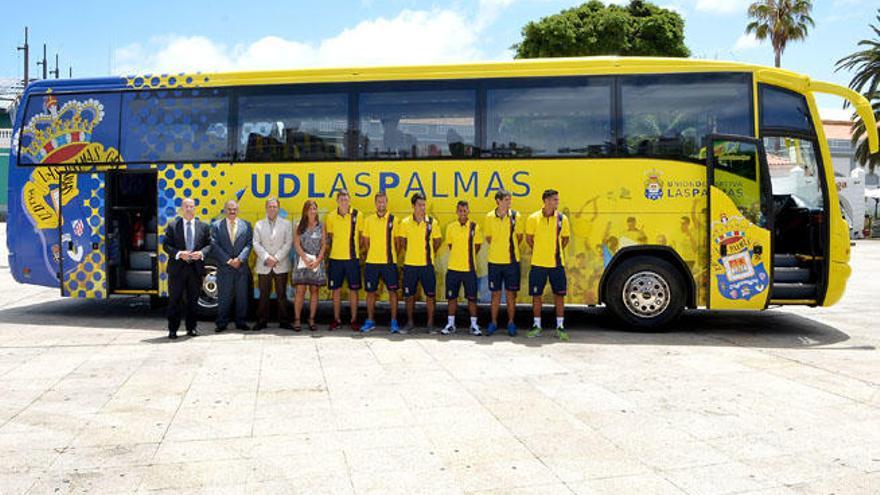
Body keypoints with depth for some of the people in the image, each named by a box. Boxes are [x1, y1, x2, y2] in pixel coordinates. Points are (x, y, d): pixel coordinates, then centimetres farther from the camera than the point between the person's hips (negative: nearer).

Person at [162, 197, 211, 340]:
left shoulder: (203, 227, 8)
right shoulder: (172, 226, 4)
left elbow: (209, 245, 7)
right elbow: (166, 245, 0)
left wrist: (201, 253, -13)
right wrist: (179, 254, -16)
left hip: (196, 269, 2)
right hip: (177, 269, -1)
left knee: (193, 300, 8)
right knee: (174, 300, 2)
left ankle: (191, 328, 19)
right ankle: (173, 329, 10)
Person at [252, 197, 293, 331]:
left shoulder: (286, 224, 7)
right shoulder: (259, 224, 10)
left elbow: (288, 243, -1)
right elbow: (256, 243, 2)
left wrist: (277, 258, -11)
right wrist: (267, 257, -11)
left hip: (281, 266, -1)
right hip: (264, 266, 1)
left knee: (281, 294, 2)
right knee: (263, 295, 3)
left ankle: (284, 321, 8)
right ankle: (262, 321, 10)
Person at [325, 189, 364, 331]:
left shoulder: (357, 215, -1)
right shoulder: (331, 216, 3)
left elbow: (362, 236, 5)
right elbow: (329, 237, 12)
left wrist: (360, 251, 0)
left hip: (353, 258, -1)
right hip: (336, 258, 1)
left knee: (353, 290, 2)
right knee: (336, 290, 6)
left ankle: (354, 320, 11)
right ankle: (337, 319, 16)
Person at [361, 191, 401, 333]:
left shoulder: (394, 220, -1)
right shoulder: (369, 220, 6)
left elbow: (397, 241, 5)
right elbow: (366, 241, 13)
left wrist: (392, 256, 4)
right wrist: (371, 255, 10)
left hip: (389, 262, -2)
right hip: (371, 262, 2)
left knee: (392, 291, -1)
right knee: (370, 291, 7)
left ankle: (394, 322, 6)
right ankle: (370, 321, 18)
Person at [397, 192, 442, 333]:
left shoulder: (432, 222, -1)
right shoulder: (405, 222, -1)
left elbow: (437, 241, 10)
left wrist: (429, 253, 8)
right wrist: (412, 252, 10)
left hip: (427, 264, 0)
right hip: (410, 264, 0)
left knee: (430, 295, 3)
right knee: (409, 295, 7)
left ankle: (430, 324, 14)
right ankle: (410, 323, 20)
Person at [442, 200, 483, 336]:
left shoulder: (474, 227, -1)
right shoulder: (450, 227, 4)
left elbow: (477, 246, 9)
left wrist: (468, 257, 9)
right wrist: (458, 256, 11)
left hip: (469, 268, -2)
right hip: (453, 268, 2)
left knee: (472, 298, 3)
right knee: (451, 297, 6)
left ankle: (474, 325, 12)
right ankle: (450, 324, 17)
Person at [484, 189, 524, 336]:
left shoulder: (515, 216, -3)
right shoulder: (489, 217, -1)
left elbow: (519, 236, 8)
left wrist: (510, 247, 6)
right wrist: (498, 248, 6)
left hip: (512, 260, -1)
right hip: (495, 261, 1)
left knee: (511, 293, 4)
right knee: (495, 294, 7)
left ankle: (511, 323, 14)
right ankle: (493, 323, 17)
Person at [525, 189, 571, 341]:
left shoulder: (562, 218, 0)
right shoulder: (533, 218, -4)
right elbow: (529, 238, 8)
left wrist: (556, 251, 9)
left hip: (557, 263, 1)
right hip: (538, 264, -1)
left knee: (559, 294, 2)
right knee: (536, 295, 5)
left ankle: (560, 326, 12)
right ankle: (537, 326, 18)